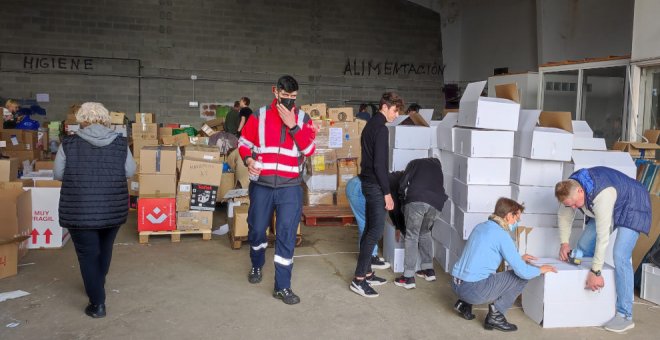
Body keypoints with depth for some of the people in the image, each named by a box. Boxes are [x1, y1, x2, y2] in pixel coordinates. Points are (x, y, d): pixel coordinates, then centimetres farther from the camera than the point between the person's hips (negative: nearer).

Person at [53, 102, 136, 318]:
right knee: (104, 250, 23)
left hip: (80, 211, -3)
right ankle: (97, 287, 44)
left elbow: (58, 174, 2)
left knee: (88, 255, 8)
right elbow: (130, 172, 6)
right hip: (113, 210, 3)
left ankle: (97, 304, 11)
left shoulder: (69, 143, -7)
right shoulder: (120, 143, -3)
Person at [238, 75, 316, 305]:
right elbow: (244, 142, 8)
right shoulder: (259, 116, 2)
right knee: (257, 229, 14)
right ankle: (257, 266, 43)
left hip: (290, 187, -1)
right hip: (261, 185, 1)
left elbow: (309, 149, -9)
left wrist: (292, 125, -16)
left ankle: (282, 286, 5)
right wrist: (248, 160, -12)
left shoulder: (303, 119, 3)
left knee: (286, 234, -4)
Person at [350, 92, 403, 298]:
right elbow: (379, 164, -21)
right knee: (376, 229, -9)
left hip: (367, 182, 10)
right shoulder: (381, 128, -16)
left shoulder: (371, 124, 15)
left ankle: (366, 273, 20)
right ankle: (358, 279, -8)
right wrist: (387, 193, -18)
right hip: (375, 185, -10)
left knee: (370, 228, 13)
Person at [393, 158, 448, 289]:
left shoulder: (416, 162, 26)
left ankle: (408, 277, -3)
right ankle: (429, 270, 26)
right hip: (436, 204, 4)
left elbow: (403, 182, 13)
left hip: (416, 200, -4)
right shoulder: (438, 168, 36)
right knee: (425, 233, 25)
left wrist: (402, 199, 27)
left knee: (411, 237, 1)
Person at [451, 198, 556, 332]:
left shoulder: (481, 226, 13)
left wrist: (518, 258, 31)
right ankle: (495, 315, 5)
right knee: (521, 277, 4)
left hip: (455, 285, 8)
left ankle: (464, 303, 19)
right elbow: (522, 272, -12)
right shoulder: (501, 235, -11)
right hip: (474, 290, -8)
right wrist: (540, 270, 9)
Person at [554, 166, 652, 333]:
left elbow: (603, 235, -41)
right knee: (584, 246, 4)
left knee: (620, 257, -20)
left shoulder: (602, 195, -41)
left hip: (632, 208, -8)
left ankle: (625, 315, -13)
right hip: (610, 208, 8)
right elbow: (564, 215, 0)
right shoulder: (570, 187, -19)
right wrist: (564, 242, -8)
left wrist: (595, 271, -38)